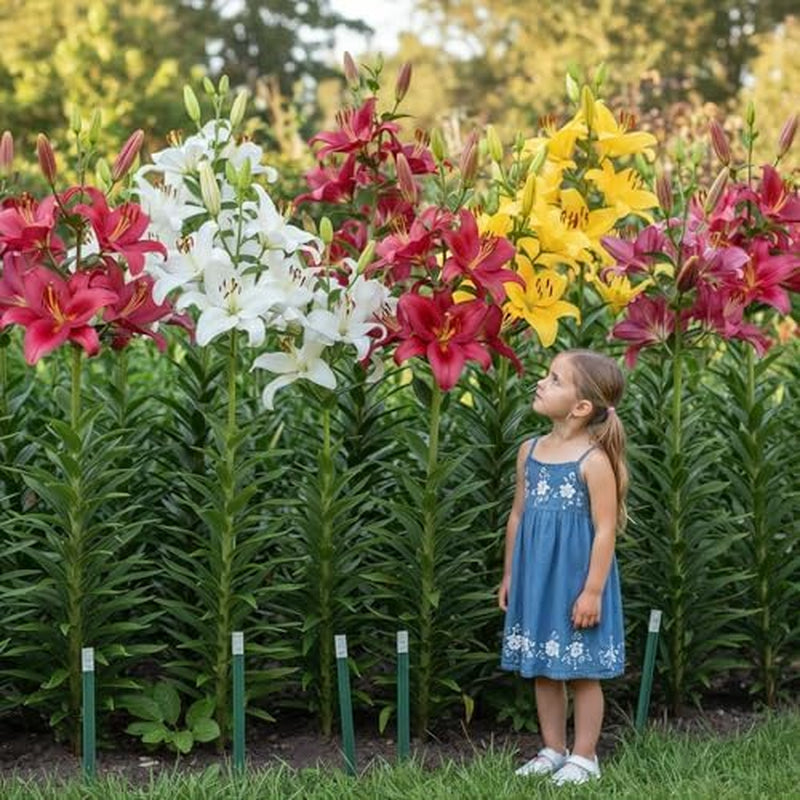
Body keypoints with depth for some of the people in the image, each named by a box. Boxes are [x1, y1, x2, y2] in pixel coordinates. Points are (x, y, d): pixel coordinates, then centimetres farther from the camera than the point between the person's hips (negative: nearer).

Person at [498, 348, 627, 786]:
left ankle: (584, 757, 17)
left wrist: (593, 590, -17)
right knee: (542, 669, 13)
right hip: (536, 582, 6)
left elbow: (605, 530, -16)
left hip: (577, 582, -6)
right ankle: (553, 750, 26)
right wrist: (510, 576, 14)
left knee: (580, 671, 5)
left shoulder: (594, 460, -16)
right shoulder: (530, 451, 4)